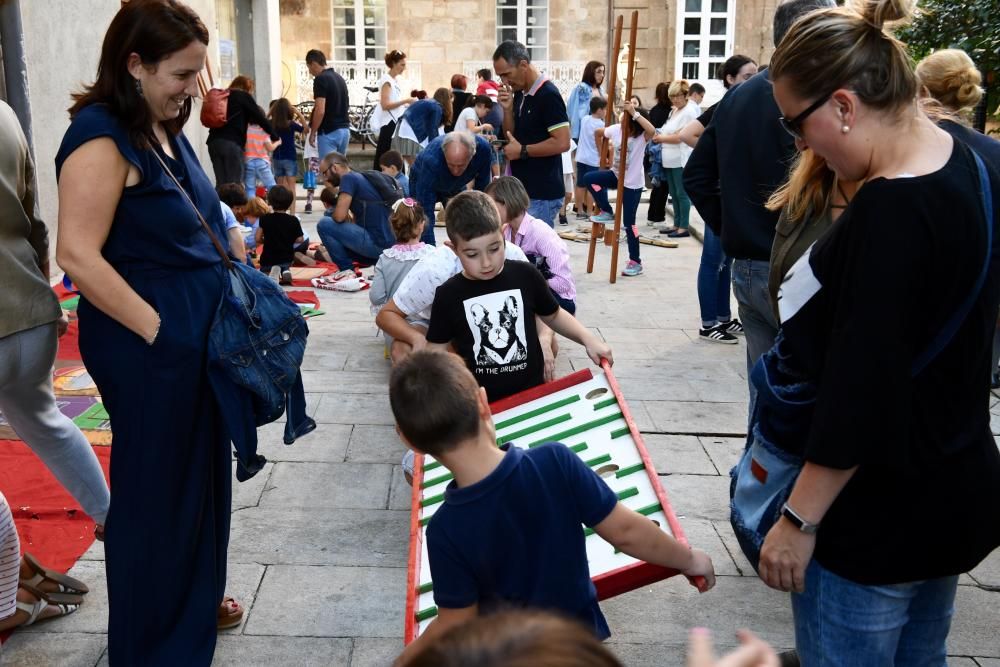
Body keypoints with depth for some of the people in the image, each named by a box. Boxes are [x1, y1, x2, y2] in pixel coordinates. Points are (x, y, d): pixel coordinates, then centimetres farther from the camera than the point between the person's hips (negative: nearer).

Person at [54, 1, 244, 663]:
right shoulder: (101, 137, -17)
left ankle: (196, 597, 41)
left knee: (201, 470, 20)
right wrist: (158, 331, -22)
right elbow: (79, 255, -23)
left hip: (198, 335, 9)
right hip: (147, 347, -9)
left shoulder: (166, 129, 9)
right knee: (155, 486, 6)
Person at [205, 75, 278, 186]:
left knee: (221, 184, 2)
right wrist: (274, 136, 16)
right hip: (232, 143, -6)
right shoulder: (244, 96, 8)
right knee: (234, 185, -7)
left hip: (214, 141, 6)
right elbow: (260, 117, 6)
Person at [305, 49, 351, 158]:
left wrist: (312, 133, -11)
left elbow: (320, 111, -20)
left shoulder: (321, 79, -13)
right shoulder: (339, 78, 14)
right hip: (344, 130, 9)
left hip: (329, 132, -9)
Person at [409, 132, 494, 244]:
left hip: (457, 186, 3)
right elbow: (426, 209, -43)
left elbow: (482, 188, -18)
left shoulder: (483, 148, -35)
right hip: (422, 182, -3)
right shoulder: (430, 160, -44)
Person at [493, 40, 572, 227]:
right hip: (522, 190, 8)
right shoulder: (519, 94, 11)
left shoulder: (548, 95, -15)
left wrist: (522, 151, -15)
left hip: (542, 195, -8)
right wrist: (508, 109, -1)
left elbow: (562, 143, -21)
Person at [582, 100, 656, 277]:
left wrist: (634, 113, -45)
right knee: (589, 178, -14)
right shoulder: (616, 129, -8)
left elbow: (652, 131, -46)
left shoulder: (642, 136, -22)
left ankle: (635, 262, 9)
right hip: (617, 175, 6)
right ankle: (607, 212, 3)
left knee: (628, 222, -4)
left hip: (632, 183, -5)